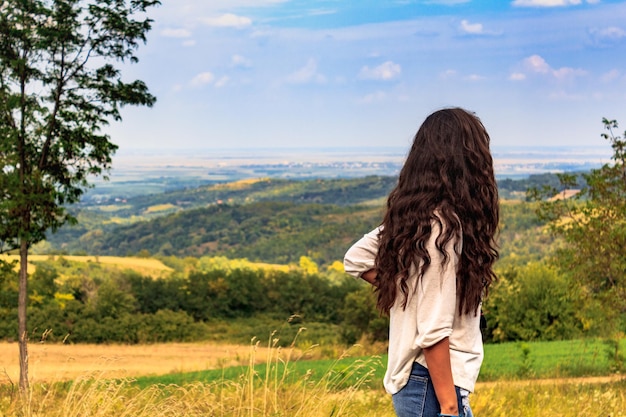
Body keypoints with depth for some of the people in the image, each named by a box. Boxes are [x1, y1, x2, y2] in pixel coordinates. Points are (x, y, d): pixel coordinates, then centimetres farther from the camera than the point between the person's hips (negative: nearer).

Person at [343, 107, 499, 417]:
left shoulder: (408, 216, 6)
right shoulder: (443, 224, -19)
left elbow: (355, 259, 20)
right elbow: (432, 331, -22)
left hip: (411, 379, 9)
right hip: (433, 385, -9)